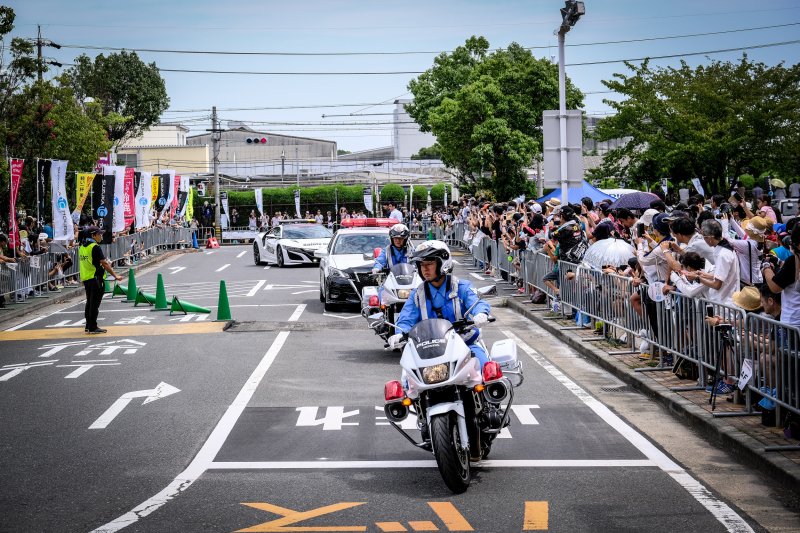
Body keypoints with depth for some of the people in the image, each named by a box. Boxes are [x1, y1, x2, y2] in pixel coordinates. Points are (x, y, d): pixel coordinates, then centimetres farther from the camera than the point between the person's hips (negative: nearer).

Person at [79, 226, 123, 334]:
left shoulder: (82, 247, 11)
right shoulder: (95, 247, -16)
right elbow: (104, 264, -17)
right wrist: (115, 276, -13)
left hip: (86, 278, 9)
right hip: (96, 279, -9)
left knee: (89, 303, 16)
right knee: (95, 304, -4)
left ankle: (88, 326, 21)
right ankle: (93, 328, -2)